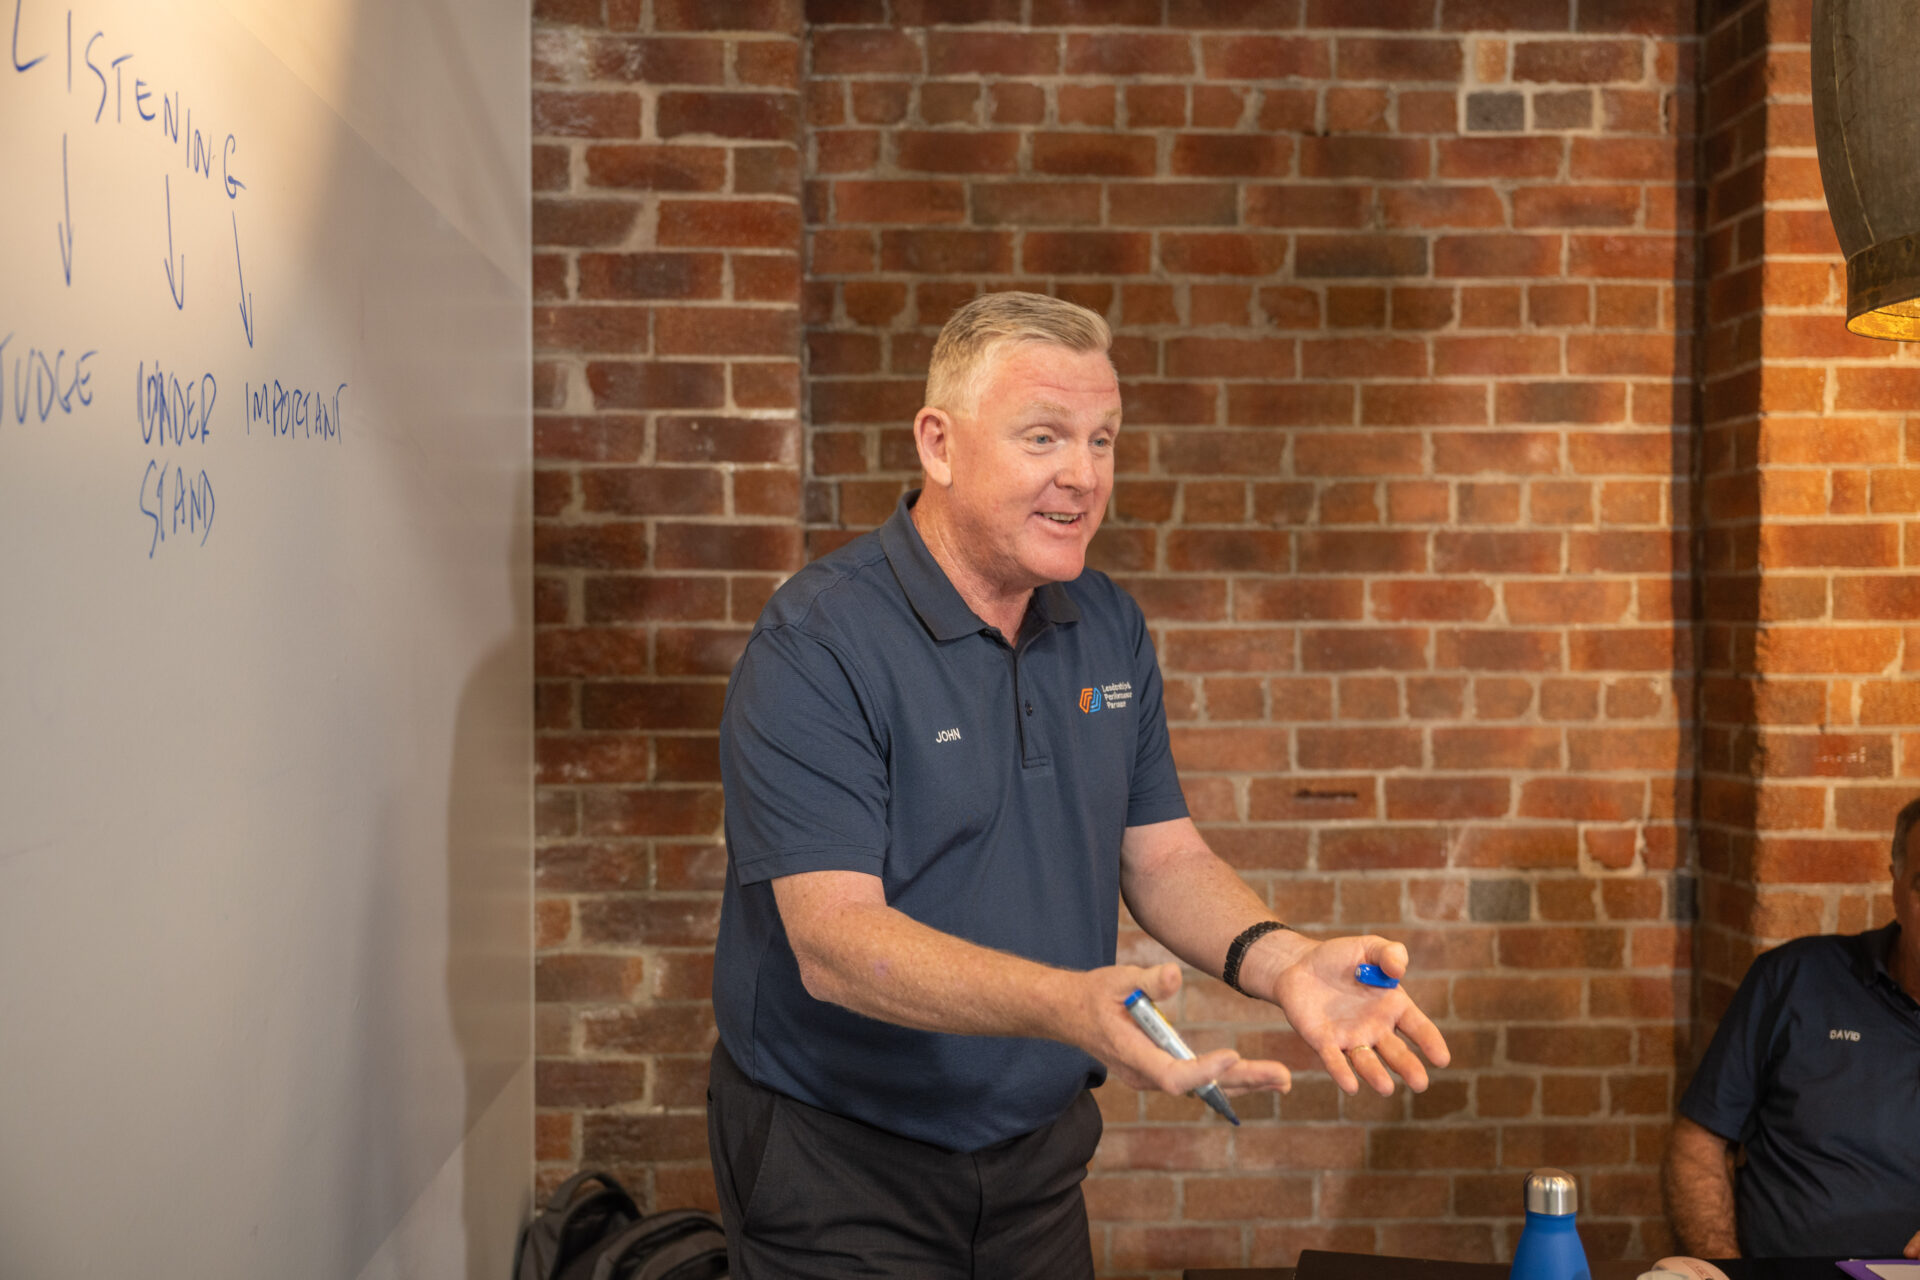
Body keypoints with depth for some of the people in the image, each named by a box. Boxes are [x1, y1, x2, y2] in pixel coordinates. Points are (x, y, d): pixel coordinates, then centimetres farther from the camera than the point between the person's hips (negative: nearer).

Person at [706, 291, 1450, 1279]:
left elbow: (1162, 855, 5)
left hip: (1041, 1151, 6)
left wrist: (1284, 963, -15)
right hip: (843, 1168, -6)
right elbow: (834, 940, -26)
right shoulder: (816, 645, -19)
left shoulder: (1109, 626, 3)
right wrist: (1067, 1007, -41)